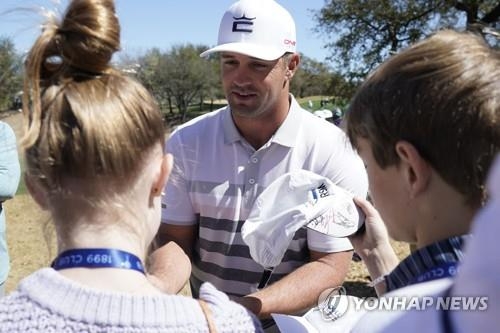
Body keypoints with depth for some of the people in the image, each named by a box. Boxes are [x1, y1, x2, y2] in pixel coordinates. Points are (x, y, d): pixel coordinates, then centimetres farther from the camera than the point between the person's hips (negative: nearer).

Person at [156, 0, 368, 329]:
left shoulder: (333, 152, -13)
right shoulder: (187, 142, -5)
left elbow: (331, 266, -13)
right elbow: (174, 239, -3)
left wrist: (249, 308, -27)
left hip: (293, 322, -1)